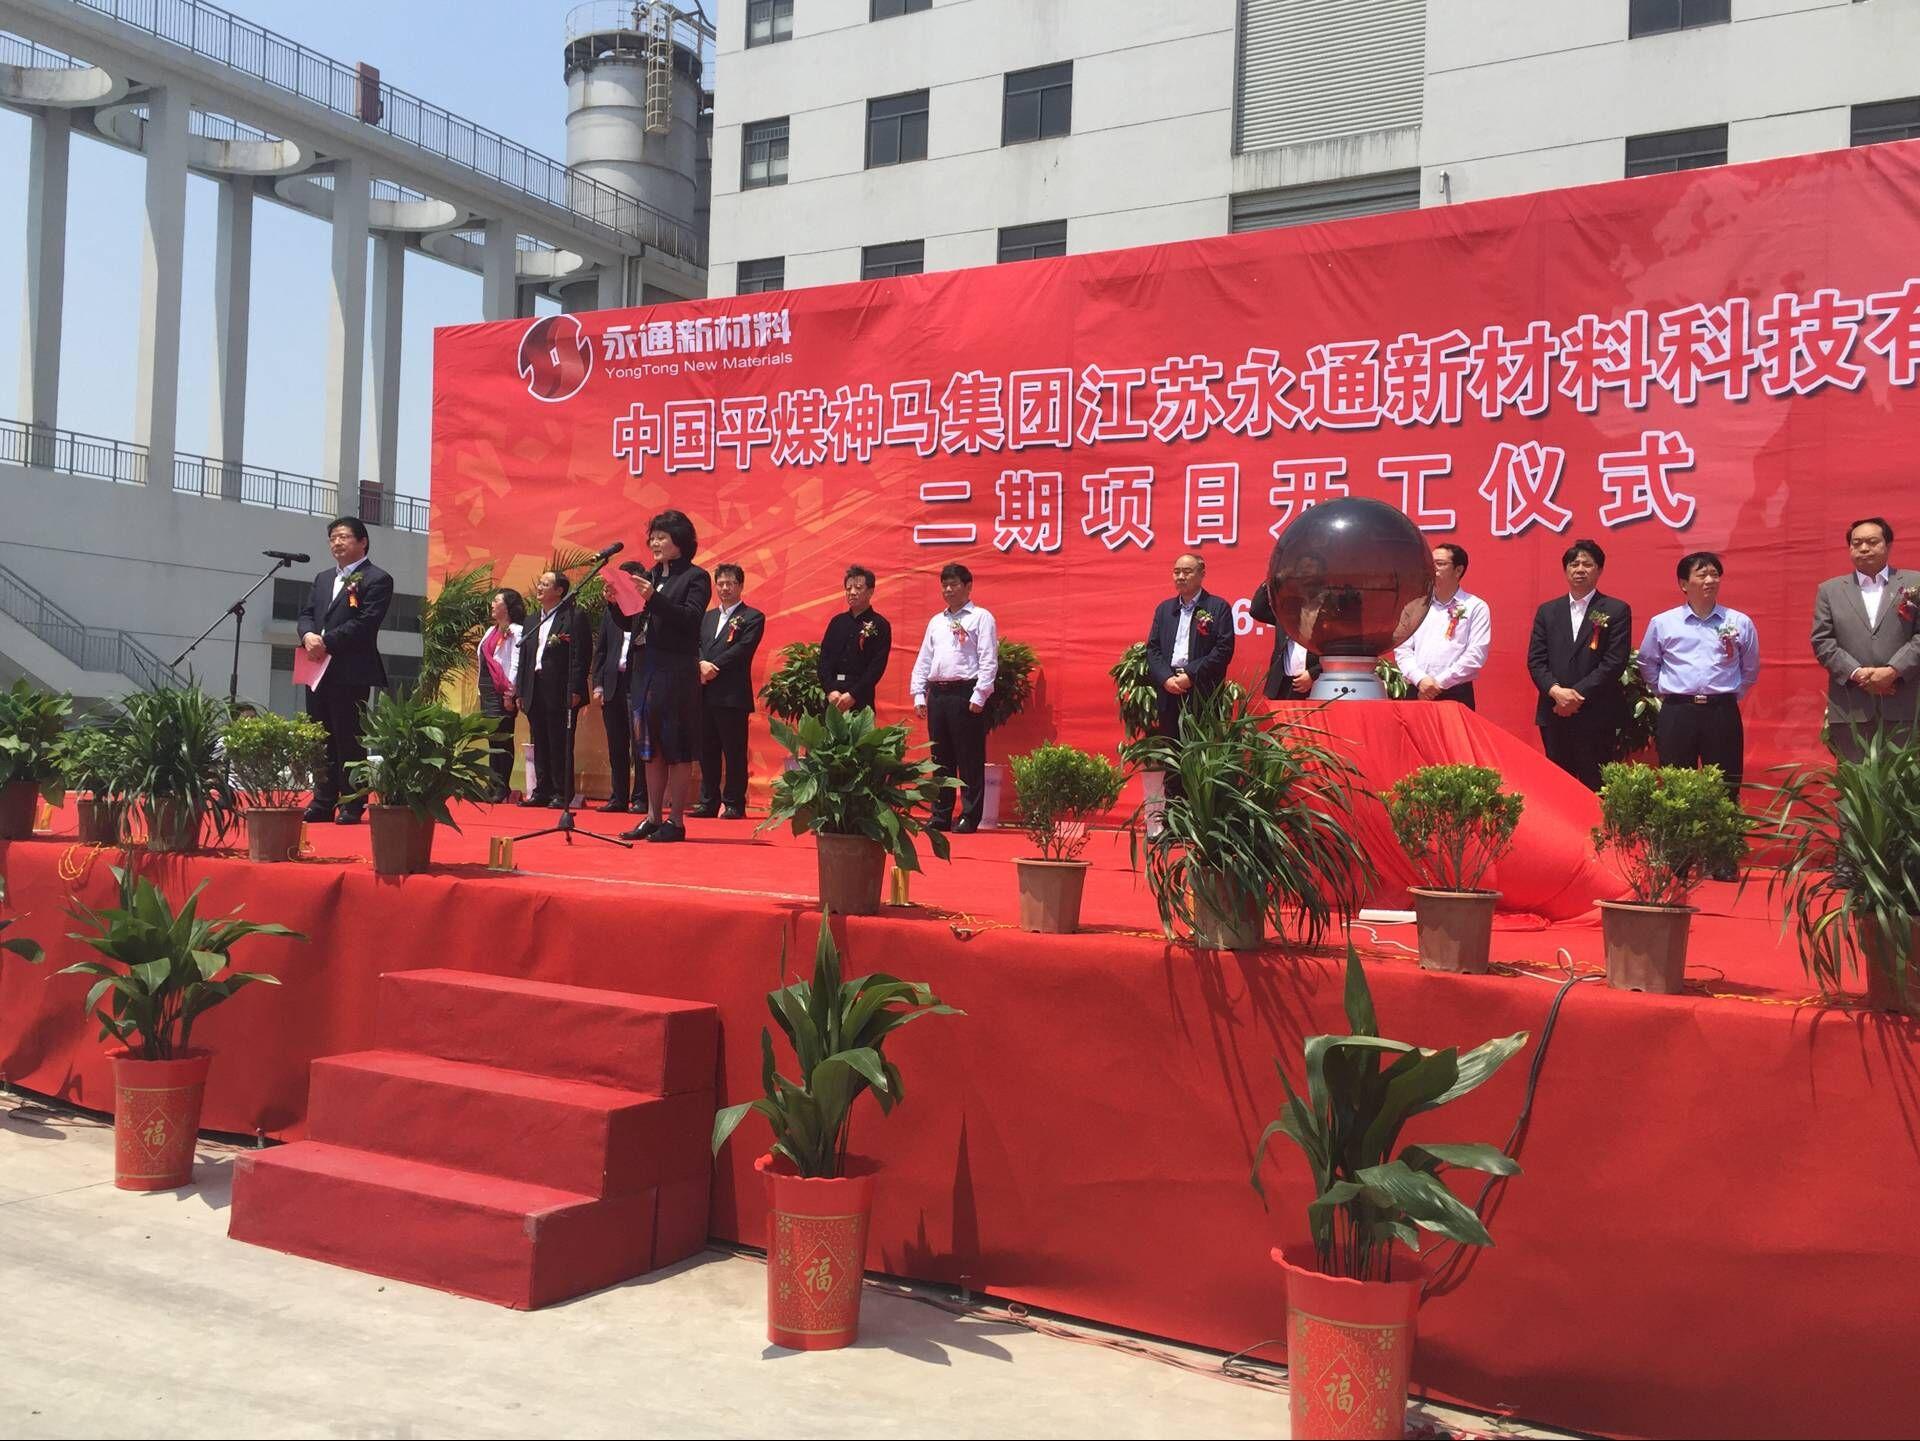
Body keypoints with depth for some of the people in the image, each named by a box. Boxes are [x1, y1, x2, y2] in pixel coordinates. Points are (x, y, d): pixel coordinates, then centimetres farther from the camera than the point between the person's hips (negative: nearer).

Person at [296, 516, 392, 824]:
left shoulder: (377, 579, -3)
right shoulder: (322, 578, 22)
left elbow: (365, 622, -14)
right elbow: (305, 614, 15)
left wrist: (326, 642, -16)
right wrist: (308, 635, -7)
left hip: (351, 672, -7)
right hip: (318, 669, 7)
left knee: (349, 739, -5)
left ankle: (352, 805, 2)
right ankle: (323, 802, 16)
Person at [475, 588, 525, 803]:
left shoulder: (515, 630, -6)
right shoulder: (491, 631, 20)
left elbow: (516, 662, -12)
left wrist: (510, 692, -17)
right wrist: (481, 691, 16)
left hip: (503, 691, -9)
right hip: (487, 689, 9)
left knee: (501, 739, -8)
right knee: (492, 738, 8)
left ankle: (500, 788, -7)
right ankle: (493, 786, 10)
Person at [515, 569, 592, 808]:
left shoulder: (573, 617, -4)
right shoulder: (532, 623, 19)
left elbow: (580, 656, -11)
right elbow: (524, 658, 19)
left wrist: (575, 690, -17)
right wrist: (521, 692, 12)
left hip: (560, 692, -7)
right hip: (536, 690, 7)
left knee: (560, 744, -4)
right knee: (541, 744, 10)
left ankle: (562, 793, 1)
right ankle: (542, 791, 15)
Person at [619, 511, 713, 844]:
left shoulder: (695, 577, -3)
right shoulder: (648, 577, 15)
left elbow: (691, 618, -16)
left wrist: (654, 598, -24)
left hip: (677, 671, -7)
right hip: (646, 667, 7)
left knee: (677, 748, -3)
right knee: (651, 747, 10)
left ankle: (676, 820, 1)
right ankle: (653, 817, 16)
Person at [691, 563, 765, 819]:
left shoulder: (752, 618, 2)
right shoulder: (707, 617, 21)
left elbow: (742, 649, -10)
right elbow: (696, 644, 9)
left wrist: (714, 668, -14)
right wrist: (702, 664, -12)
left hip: (732, 695, -6)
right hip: (705, 694, 6)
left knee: (734, 752, -3)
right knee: (707, 751, 8)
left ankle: (734, 805, 1)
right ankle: (708, 802, 15)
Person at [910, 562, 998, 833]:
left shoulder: (981, 617, 0)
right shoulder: (936, 622, 19)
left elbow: (989, 661, -7)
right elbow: (923, 660, 18)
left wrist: (979, 697, -14)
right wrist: (919, 695, 9)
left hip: (966, 694, -6)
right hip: (937, 694, 6)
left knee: (970, 760, -3)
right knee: (940, 759, 10)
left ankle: (969, 818, 2)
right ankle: (940, 816, 16)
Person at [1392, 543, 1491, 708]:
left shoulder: (1476, 607, 5)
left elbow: (1476, 654, -5)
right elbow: (1402, 649, 9)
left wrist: (1440, 683, -10)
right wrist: (1420, 679, -8)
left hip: (1456, 694, -3)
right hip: (1416, 693, 3)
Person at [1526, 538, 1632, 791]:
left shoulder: (1617, 611, 2)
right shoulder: (1547, 611, 13)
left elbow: (1615, 661, -7)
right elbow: (1535, 660, 6)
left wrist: (1577, 695, -13)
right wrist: (1556, 691, -11)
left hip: (1596, 715, -3)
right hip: (1554, 713, 3)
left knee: (1594, 786, -3)